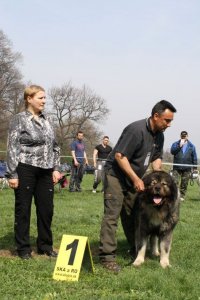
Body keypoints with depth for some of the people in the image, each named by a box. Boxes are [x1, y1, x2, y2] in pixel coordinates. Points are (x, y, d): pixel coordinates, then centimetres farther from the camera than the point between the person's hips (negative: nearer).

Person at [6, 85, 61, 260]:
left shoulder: (47, 120, 13)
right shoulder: (19, 119, -4)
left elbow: (55, 146, 17)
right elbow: (12, 148, -7)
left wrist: (56, 168, 8)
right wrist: (12, 174, -12)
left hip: (45, 171, 5)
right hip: (25, 170, -5)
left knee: (46, 209, 8)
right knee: (23, 209, 4)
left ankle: (45, 246, 22)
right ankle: (23, 248, 14)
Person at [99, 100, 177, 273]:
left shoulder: (159, 135, 3)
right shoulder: (137, 130, -24)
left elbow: (156, 157, 17)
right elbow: (119, 156, -25)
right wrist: (136, 179, -24)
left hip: (133, 179, 8)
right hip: (116, 175, -8)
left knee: (131, 216, 13)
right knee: (112, 215, -11)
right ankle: (107, 257, -13)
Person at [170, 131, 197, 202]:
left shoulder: (191, 146, 9)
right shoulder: (175, 144, 6)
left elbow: (194, 157, 10)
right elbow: (172, 151, -11)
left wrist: (195, 167, 6)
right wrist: (180, 146, -16)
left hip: (187, 168, 1)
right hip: (177, 167, -1)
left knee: (184, 184, 5)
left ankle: (182, 196, 15)